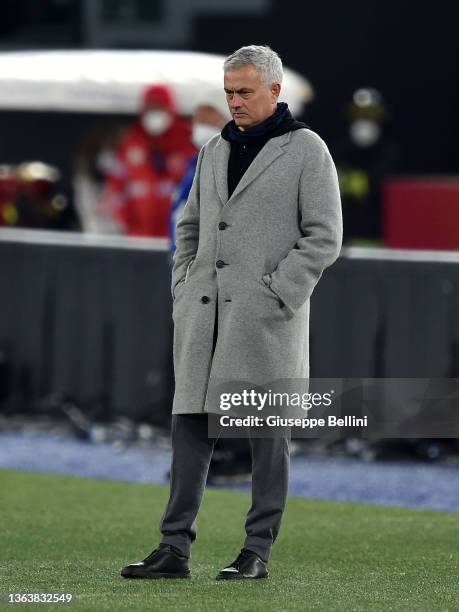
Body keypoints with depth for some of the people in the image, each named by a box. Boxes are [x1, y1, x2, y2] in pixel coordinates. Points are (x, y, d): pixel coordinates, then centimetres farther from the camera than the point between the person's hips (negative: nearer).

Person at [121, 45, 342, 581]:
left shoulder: (306, 150, -1)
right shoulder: (215, 151, 16)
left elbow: (323, 236, -6)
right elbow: (190, 227, 24)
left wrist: (276, 295, -12)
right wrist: (183, 289, 10)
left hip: (267, 316, -6)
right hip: (204, 315, 6)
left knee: (267, 431, -1)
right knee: (189, 424, 1)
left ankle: (258, 552, 3)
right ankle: (174, 548, 1)